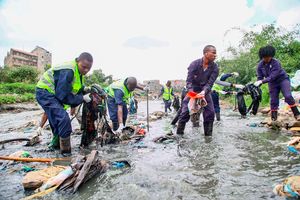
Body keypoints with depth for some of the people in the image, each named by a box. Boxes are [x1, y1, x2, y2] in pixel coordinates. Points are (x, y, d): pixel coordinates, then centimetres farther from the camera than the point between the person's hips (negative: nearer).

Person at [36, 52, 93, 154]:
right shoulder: (67, 71, -30)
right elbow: (63, 96, -29)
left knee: (58, 121, 19)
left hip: (53, 93, 10)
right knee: (64, 119, -23)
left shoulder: (78, 70, 1)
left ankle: (56, 144, 40)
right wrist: (82, 98, -23)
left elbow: (71, 86, 12)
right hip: (45, 92, -10)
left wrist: (84, 88, -6)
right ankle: (66, 153, -14)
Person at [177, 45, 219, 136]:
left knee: (210, 113, -6)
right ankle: (179, 134, 5)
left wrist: (204, 92, -39)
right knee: (185, 112, -7)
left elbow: (210, 83, -18)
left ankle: (208, 135, 9)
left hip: (205, 92, 2)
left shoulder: (215, 67, -12)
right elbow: (189, 81, -20)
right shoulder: (194, 64, -17)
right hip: (193, 91, -2)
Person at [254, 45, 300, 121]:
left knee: (288, 96, -17)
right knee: (273, 100, 3)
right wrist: (257, 85, -23)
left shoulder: (276, 62, -25)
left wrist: (262, 81, -39)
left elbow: (273, 76, -31)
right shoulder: (260, 65, -11)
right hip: (272, 83, 3)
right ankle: (273, 118, 13)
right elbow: (260, 77, -6)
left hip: (283, 79, -3)